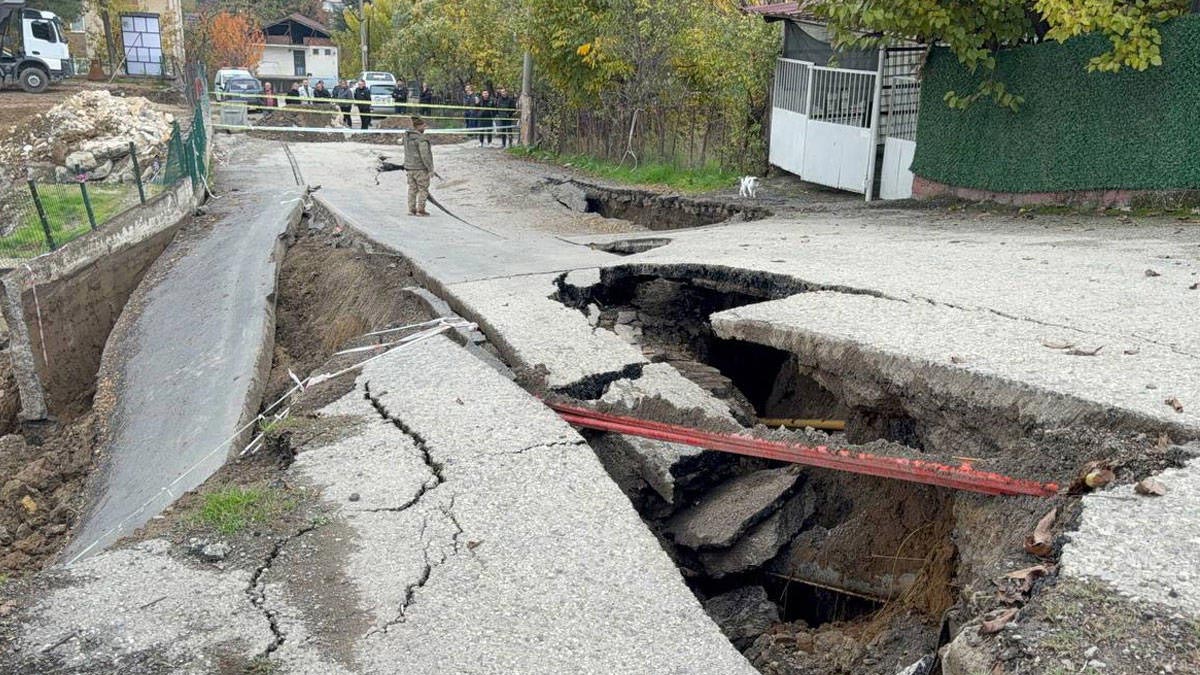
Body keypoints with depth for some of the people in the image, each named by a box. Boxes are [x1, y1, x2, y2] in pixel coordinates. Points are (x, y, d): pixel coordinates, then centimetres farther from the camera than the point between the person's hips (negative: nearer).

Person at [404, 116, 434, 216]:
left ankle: (411, 209, 11)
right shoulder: (421, 138, -19)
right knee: (423, 189, 3)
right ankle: (420, 210, 2)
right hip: (420, 167, -7)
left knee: (412, 189, 11)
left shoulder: (407, 136, 4)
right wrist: (430, 169, -17)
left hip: (410, 166, 7)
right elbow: (425, 155, -20)